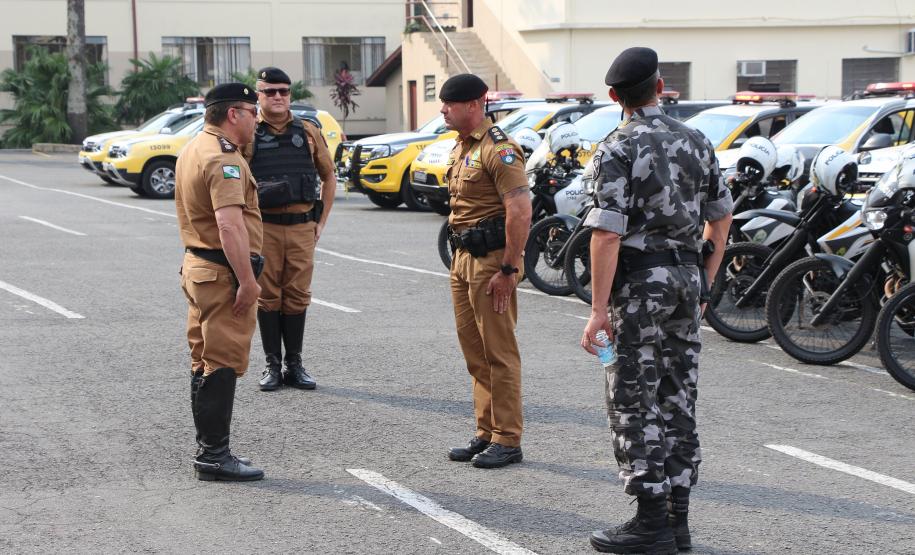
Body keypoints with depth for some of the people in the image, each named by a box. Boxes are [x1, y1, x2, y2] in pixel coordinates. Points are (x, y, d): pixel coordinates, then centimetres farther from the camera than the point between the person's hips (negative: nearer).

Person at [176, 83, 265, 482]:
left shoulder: (193, 150, 15)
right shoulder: (223, 158, -18)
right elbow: (230, 226, -27)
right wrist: (248, 281, -26)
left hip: (196, 265, 10)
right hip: (224, 271, -10)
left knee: (205, 363, 14)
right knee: (223, 365, -6)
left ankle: (208, 450, 21)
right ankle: (214, 457, -4)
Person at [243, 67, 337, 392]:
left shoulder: (308, 132, 8)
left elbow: (328, 176, 16)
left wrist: (322, 221, 10)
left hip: (302, 227, 2)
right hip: (264, 227, -2)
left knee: (297, 296, 5)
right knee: (268, 296, 3)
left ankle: (294, 365, 14)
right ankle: (272, 365, 12)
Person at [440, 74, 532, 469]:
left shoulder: (497, 149, -16)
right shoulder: (460, 147, 16)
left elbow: (520, 212, -22)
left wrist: (508, 270, -23)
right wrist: (459, 257, 18)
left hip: (491, 260, -10)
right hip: (463, 258, 10)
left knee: (499, 352, -4)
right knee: (474, 351, 14)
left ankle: (507, 441, 2)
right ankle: (486, 433, 22)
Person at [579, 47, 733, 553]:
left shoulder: (617, 149, -11)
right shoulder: (695, 142, 9)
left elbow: (607, 233, -18)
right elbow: (721, 217, 14)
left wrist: (599, 310, -16)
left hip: (641, 281, -6)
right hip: (688, 275, 7)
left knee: (634, 403, -1)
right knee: (678, 399, 11)